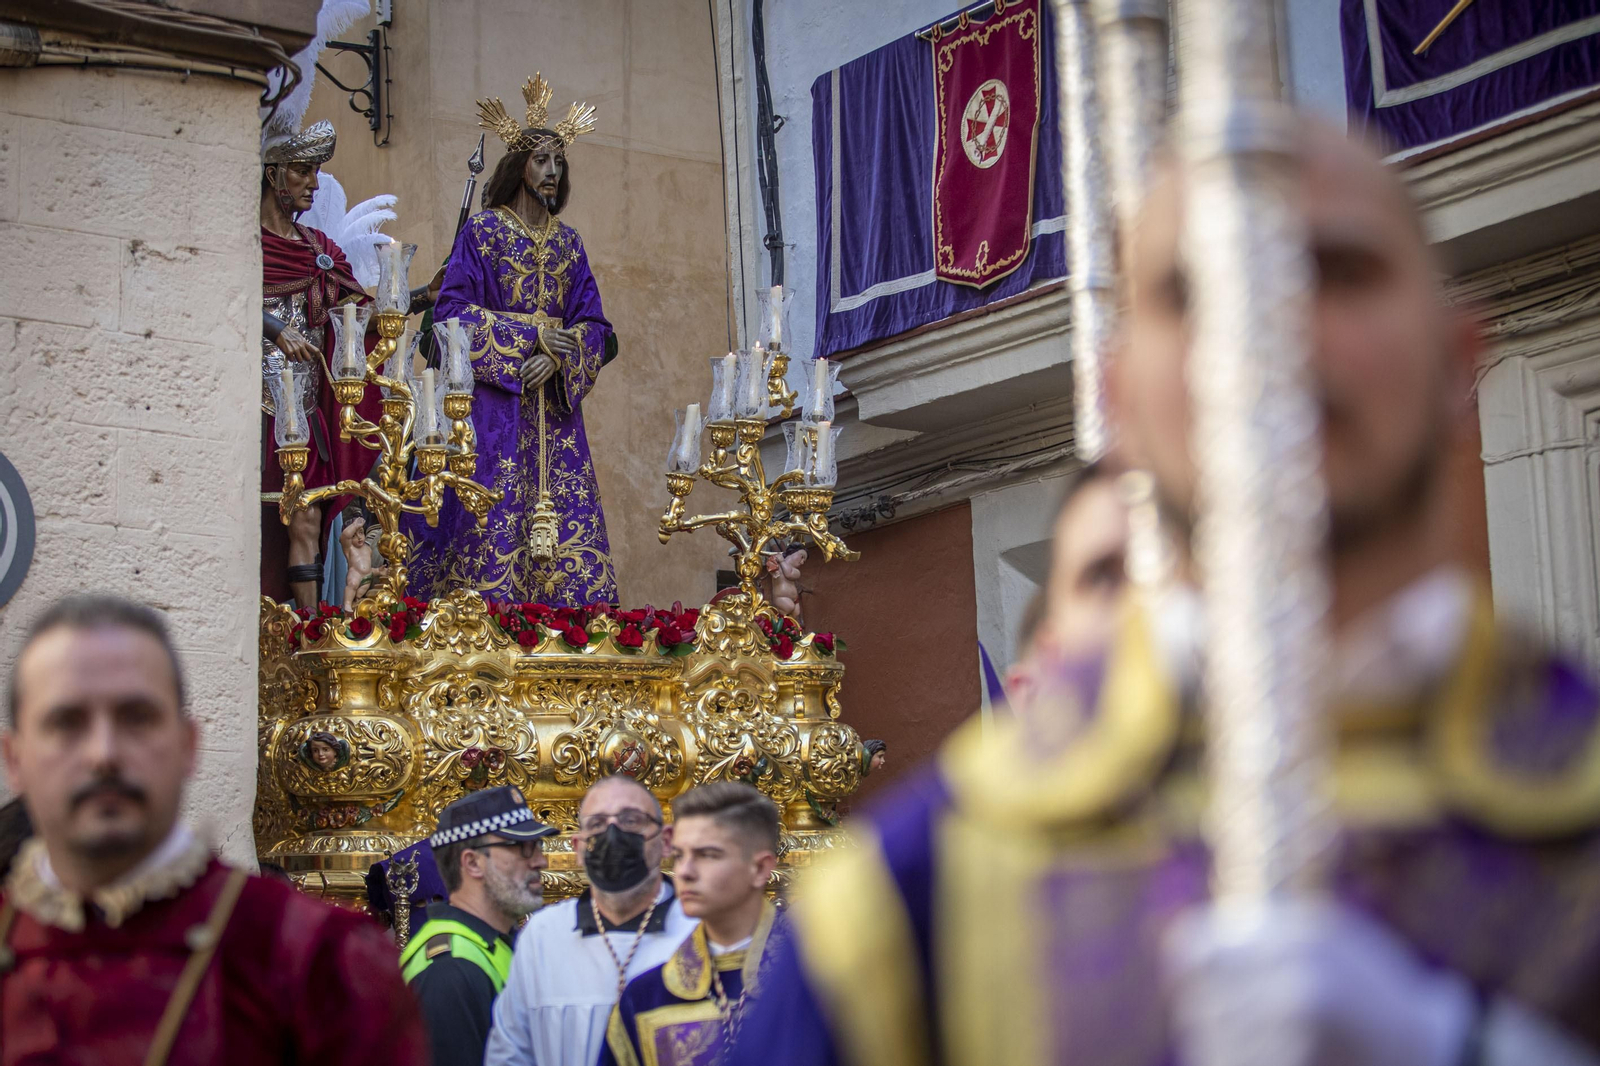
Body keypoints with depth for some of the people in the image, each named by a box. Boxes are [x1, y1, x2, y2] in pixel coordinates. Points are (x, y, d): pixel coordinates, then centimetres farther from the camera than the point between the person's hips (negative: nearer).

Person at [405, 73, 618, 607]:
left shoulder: (568, 242, 15)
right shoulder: (481, 231, 2)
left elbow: (593, 325, 11)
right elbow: (453, 311, -7)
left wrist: (558, 356, -10)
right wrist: (530, 335, -12)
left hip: (554, 403, 5)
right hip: (494, 399, -4)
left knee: (566, 519, -3)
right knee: (495, 519, -12)